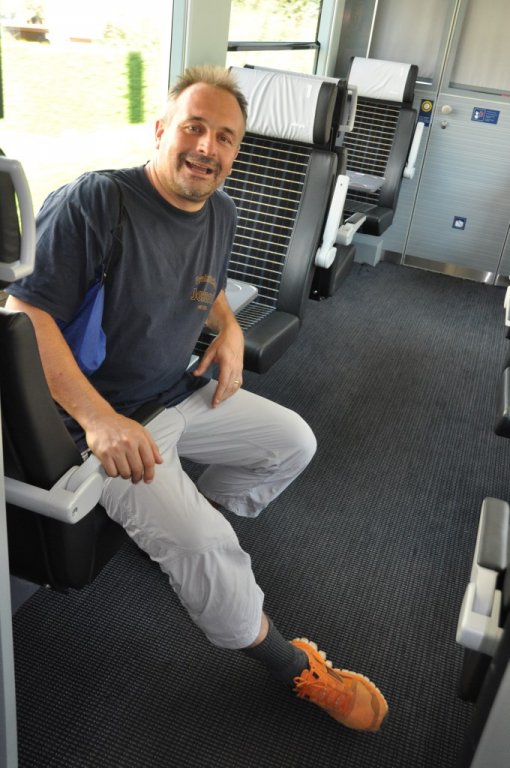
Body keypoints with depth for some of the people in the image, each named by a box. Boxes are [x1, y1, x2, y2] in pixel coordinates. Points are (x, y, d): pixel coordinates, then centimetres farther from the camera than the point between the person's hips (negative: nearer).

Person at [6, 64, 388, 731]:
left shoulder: (220, 214, 4)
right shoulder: (93, 201, -21)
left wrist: (230, 329, 1)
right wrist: (98, 419, -33)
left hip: (182, 396, 8)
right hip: (107, 422, -8)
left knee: (295, 442, 10)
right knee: (207, 550, -23)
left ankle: (189, 516, 21)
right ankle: (290, 665, 4)